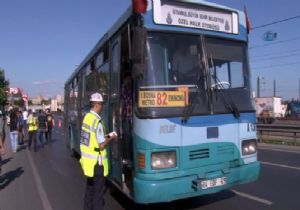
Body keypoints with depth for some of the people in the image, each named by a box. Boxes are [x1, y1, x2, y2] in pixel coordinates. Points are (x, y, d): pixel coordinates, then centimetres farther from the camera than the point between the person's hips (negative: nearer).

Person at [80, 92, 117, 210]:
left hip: (87, 158, 9)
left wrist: (105, 136, 10)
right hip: (96, 161, -9)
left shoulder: (86, 117, 5)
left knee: (90, 186, 21)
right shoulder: (97, 122, -21)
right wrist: (111, 138, -4)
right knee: (99, 189, 4)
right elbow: (102, 145, -20)